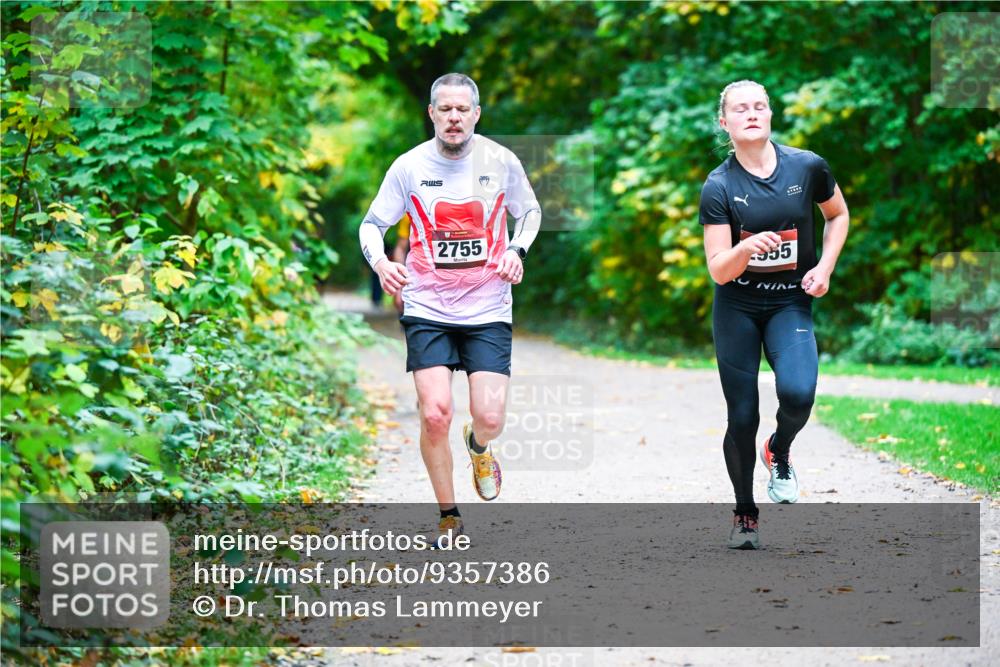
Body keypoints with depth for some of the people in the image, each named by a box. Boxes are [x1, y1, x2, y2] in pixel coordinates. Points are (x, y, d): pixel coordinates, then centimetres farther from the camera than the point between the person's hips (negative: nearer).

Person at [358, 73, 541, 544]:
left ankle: (478, 446, 30)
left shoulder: (500, 161, -2)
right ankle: (449, 519, 8)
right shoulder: (410, 167, -4)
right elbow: (372, 224, 5)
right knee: (434, 414, -12)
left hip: (488, 310, 0)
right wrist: (381, 263, -16)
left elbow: (530, 211, 15)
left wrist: (517, 250, -4)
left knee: (490, 417, -11)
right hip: (427, 309, 0)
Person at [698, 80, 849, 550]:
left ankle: (779, 452, 8)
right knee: (742, 418, 0)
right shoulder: (718, 186, -9)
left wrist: (825, 268, 0)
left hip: (791, 304, 0)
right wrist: (746, 248, -33)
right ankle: (744, 512, 23)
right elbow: (718, 270, -12)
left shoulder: (807, 167, -6)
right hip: (736, 307, 0)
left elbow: (838, 214, 14)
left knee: (797, 393, -26)